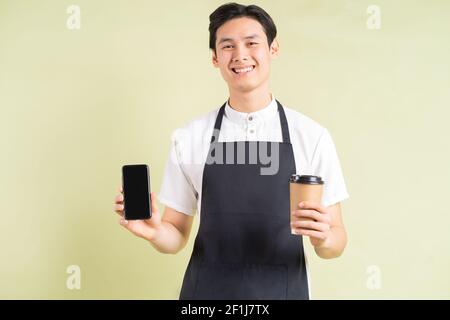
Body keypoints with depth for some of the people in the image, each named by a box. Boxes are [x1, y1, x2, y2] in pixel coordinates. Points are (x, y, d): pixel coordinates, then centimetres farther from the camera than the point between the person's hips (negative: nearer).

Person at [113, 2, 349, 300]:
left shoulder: (312, 136, -8)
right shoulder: (189, 138, -5)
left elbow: (336, 242, -3)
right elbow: (177, 236, 2)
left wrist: (323, 237, -24)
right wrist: (155, 231, -19)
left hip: (283, 290, 0)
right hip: (207, 289, 1)